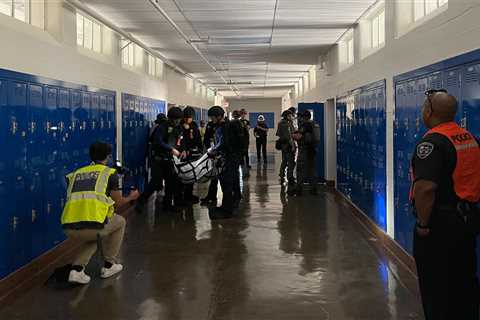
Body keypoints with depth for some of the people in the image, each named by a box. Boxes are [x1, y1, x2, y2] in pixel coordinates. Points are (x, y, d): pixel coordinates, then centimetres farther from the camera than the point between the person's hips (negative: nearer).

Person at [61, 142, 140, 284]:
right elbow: (118, 202, 17)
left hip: (69, 229, 5)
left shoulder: (76, 174, 24)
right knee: (120, 222, 28)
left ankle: (76, 269, 13)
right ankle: (109, 266, 29)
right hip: (93, 226, -5)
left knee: (91, 240, 38)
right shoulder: (109, 173, 11)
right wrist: (131, 197, 39)